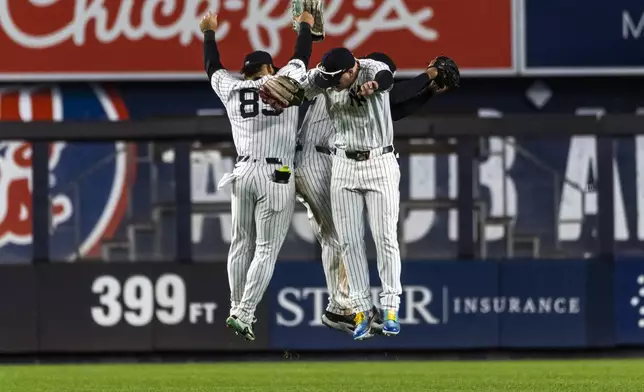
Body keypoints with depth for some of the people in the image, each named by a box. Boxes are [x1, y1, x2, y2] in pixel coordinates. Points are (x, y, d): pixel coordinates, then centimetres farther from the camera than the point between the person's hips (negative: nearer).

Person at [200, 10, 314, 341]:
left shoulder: (231, 89, 9)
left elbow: (212, 67, 27)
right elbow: (301, 56, 17)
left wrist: (209, 33, 43)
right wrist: (305, 25, 36)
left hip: (243, 174, 4)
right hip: (276, 178, -4)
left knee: (241, 244, 14)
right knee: (266, 250, -3)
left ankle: (237, 310, 17)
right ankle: (244, 314, -11)